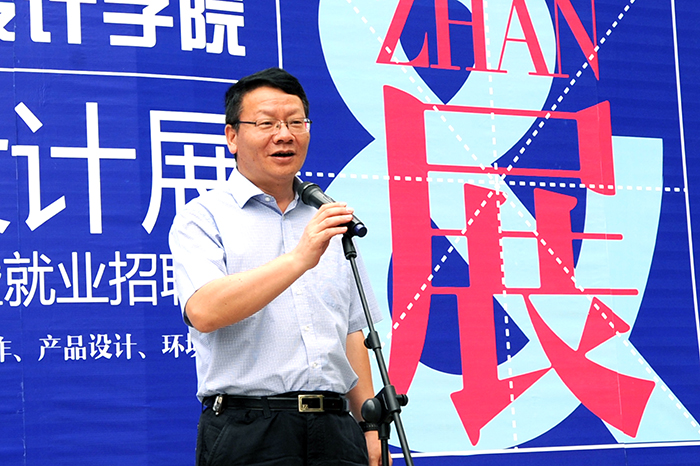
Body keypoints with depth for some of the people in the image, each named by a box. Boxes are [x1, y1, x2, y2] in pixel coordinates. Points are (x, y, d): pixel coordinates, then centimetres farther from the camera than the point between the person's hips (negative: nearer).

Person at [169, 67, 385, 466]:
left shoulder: (327, 221, 18)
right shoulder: (203, 216, 1)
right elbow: (204, 311, -17)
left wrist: (370, 428, 12)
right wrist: (300, 258, -22)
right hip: (248, 431, -4)